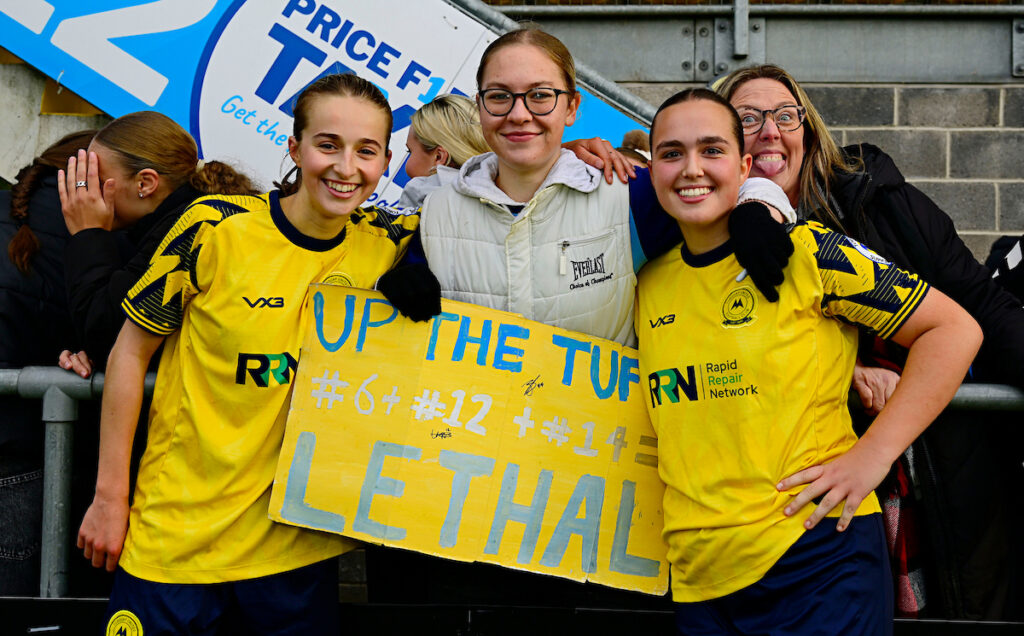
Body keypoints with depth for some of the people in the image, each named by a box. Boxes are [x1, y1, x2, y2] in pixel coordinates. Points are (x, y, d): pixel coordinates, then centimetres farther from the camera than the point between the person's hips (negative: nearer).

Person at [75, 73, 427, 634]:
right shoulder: (217, 228, -11)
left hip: (298, 543, 3)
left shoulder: (383, 243, -3)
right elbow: (130, 353, -3)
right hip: (178, 538, -2)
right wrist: (110, 496, -2)